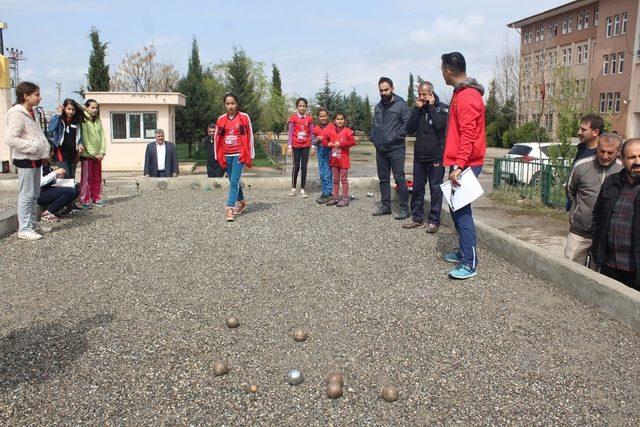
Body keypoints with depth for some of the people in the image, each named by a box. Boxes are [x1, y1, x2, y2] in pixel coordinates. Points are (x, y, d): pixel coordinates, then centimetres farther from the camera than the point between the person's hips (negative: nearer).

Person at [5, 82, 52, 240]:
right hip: (25, 160, -9)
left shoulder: (30, 112, 14)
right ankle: (24, 229, 0)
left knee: (34, 194, 15)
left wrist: (44, 150, 14)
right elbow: (11, 139, -21)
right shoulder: (17, 114, -15)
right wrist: (32, 147, -21)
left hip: (35, 159, 10)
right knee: (26, 195, -6)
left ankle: (33, 223, 26)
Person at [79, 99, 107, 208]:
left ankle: (96, 198, 17)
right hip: (87, 154, -6)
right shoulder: (83, 121, -6)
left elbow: (102, 137, 8)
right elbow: (85, 140, -11)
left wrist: (102, 152, -4)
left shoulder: (98, 121, 12)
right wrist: (93, 154, -15)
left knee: (97, 178, 9)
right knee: (86, 178, -3)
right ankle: (85, 200, 2)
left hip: (97, 155, 6)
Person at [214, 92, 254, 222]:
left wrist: (251, 155, -1)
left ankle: (230, 208, -12)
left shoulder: (244, 117, -3)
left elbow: (250, 136, 0)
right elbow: (217, 138, 10)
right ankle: (241, 202, 33)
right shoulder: (221, 119, 5)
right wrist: (218, 156, 6)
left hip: (239, 154, -4)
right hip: (226, 155, 4)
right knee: (234, 181, 14)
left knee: (234, 182, -12)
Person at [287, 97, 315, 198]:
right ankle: (293, 188, 15)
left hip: (306, 145, 1)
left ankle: (302, 189, 7)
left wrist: (313, 146, 3)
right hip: (296, 145, -1)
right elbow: (290, 132, -2)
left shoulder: (309, 118, 3)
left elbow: (311, 133, 6)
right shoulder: (293, 118, -2)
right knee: (296, 166, 4)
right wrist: (289, 146, -7)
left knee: (304, 167, 2)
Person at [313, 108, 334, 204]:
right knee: (322, 174, 11)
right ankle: (325, 192, 21)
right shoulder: (316, 128, 8)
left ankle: (328, 194, -3)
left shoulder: (331, 127, -6)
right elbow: (315, 141, 12)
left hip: (328, 150, -5)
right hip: (320, 150, 6)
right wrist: (317, 140, -8)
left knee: (327, 174, -8)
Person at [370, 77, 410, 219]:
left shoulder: (401, 104, -5)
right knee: (383, 179, 12)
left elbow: (407, 124, -12)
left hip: (396, 148, -7)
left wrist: (394, 137, -16)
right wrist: (373, 137, 7)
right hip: (380, 149, 7)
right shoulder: (378, 107, 14)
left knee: (399, 179, -6)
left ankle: (404, 208, 0)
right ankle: (385, 206, 22)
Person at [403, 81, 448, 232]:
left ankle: (434, 220, 7)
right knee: (417, 188, 9)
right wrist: (417, 109, -7)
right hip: (419, 156, 5)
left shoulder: (442, 108, -3)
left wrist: (431, 107, -13)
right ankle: (417, 218, 19)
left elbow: (440, 125, -21)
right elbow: (410, 129, -1)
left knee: (435, 189, 0)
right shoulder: (419, 109, 10)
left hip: (436, 156, -5)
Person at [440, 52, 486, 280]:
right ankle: (465, 251, 25)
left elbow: (468, 135, -24)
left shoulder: (467, 97, -16)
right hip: (460, 163, 10)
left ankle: (469, 263, -5)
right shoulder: (462, 93, 17)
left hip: (465, 164, -10)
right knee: (456, 208, 15)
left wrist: (458, 166, -28)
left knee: (461, 211, -9)